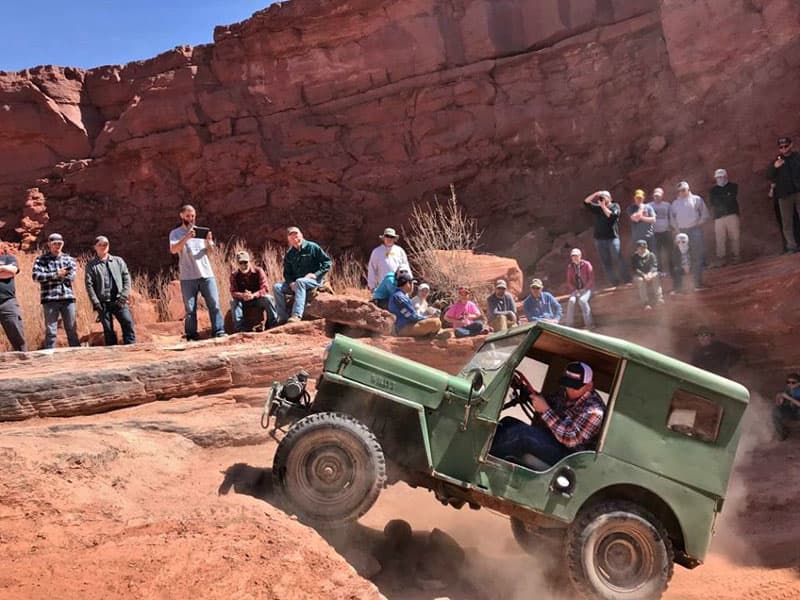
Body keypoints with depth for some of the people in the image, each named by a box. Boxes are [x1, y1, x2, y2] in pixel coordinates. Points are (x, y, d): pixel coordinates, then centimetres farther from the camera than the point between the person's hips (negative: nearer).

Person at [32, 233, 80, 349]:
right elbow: (36, 276, -9)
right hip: (50, 299, -2)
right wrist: (56, 275, -10)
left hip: (68, 298, 3)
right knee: (50, 331, -1)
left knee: (72, 330, 6)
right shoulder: (42, 260, 6)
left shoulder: (69, 259, 14)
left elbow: (72, 276, -2)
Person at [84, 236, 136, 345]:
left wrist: (124, 295, -5)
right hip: (103, 303, -1)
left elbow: (126, 278, 8)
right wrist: (95, 303, -9)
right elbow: (89, 285, 0)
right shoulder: (91, 265, 7)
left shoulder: (118, 261, 13)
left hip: (119, 301, 1)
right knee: (108, 330, 2)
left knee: (128, 323, -11)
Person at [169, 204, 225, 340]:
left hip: (206, 273, 3)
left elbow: (210, 250, 11)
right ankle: (191, 336, 2)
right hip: (188, 276, -2)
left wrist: (209, 241, -12)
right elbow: (173, 250, -12)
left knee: (214, 303, -4)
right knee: (190, 308, -1)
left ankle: (219, 332, -2)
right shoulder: (175, 233, 6)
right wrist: (186, 238, -26)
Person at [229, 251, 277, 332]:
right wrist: (242, 295, -41)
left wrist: (253, 295, -41)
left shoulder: (258, 271, -12)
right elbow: (233, 292, -16)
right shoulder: (234, 274, -8)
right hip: (243, 301, 1)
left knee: (269, 298, -31)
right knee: (233, 301, -29)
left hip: (258, 299, -1)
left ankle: (274, 325, -16)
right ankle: (240, 328, -27)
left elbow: (264, 289, -20)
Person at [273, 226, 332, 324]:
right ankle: (283, 317, -19)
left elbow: (327, 262, -5)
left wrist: (315, 274, -15)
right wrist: (291, 283, -10)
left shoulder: (312, 247, -3)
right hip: (295, 283, 6)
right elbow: (287, 273, 12)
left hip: (314, 280, -5)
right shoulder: (289, 255, 10)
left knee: (299, 282, -38)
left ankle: (297, 315, -48)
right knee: (277, 287, -16)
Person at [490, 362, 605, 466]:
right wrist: (532, 393, -2)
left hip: (567, 456, -9)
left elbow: (571, 439, -27)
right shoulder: (567, 393, 5)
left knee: (521, 432, -29)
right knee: (508, 422, -7)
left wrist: (546, 410, -28)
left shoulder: (594, 410, -20)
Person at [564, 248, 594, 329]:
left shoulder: (586, 264, -5)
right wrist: (575, 291, -10)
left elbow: (591, 279, -6)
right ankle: (569, 324, -24)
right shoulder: (570, 267, 3)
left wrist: (584, 289, -15)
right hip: (575, 290, 3)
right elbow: (569, 282, 5)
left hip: (586, 288, -3)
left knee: (582, 300, -33)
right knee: (571, 301, -28)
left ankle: (589, 323, -26)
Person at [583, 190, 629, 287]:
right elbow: (586, 202, 8)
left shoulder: (615, 206, 5)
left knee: (617, 259, -9)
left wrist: (603, 206, -9)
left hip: (612, 237, -4)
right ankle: (614, 283, 8)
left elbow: (612, 216, -14)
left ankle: (626, 280, -3)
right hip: (599, 239, 4)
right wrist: (595, 194, -1)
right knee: (606, 262, 3)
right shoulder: (597, 208, 15)